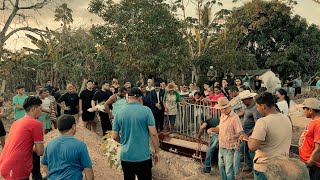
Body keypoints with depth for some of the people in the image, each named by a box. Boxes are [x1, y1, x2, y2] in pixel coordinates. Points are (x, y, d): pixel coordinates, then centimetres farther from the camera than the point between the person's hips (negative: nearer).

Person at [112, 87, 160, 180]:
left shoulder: (119, 113, -1)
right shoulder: (146, 110, -10)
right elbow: (153, 134, -12)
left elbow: (114, 136, 4)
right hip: (143, 157, -3)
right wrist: (156, 152, -1)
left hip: (125, 156, 3)